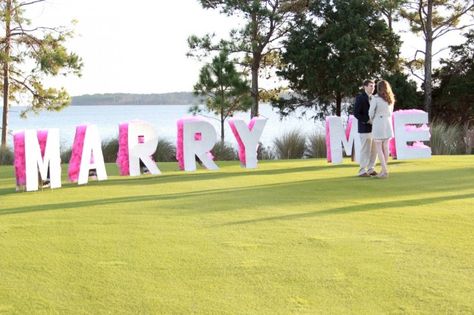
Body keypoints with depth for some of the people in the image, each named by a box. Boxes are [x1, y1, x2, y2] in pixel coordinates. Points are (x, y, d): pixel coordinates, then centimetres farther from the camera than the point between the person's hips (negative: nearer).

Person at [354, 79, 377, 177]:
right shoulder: (360, 98, -8)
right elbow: (356, 113, -14)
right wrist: (367, 121, -18)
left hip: (373, 128, 7)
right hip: (365, 128, -7)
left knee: (374, 150, 8)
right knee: (365, 150, -5)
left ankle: (370, 169, 17)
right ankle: (362, 171, 3)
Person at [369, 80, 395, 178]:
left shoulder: (375, 98, -12)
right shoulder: (391, 99, 8)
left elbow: (371, 112, -7)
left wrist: (372, 121, 14)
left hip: (378, 124, -6)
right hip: (388, 124, 6)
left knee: (379, 149, -1)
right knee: (385, 147, 10)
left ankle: (385, 171, -7)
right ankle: (384, 169, 14)